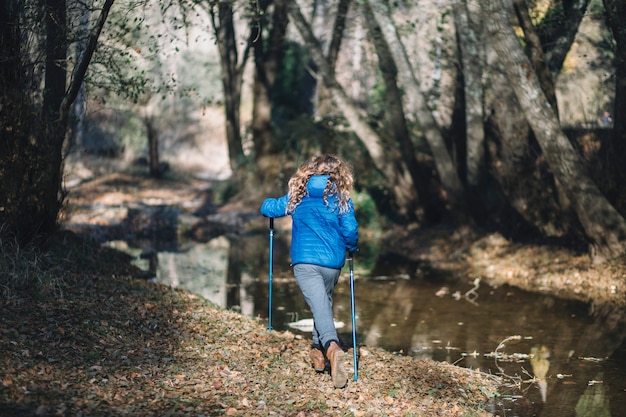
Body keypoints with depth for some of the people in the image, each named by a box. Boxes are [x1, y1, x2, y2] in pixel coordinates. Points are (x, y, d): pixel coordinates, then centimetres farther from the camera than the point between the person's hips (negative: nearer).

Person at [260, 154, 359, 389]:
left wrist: (268, 203, 43)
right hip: (333, 263, 1)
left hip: (304, 262, -1)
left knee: (320, 308, -12)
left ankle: (332, 346, -39)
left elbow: (269, 209, 19)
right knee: (325, 301, 25)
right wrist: (352, 248, 19)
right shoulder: (341, 199, 5)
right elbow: (350, 231, -2)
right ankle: (319, 352, 31)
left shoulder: (298, 196, 10)